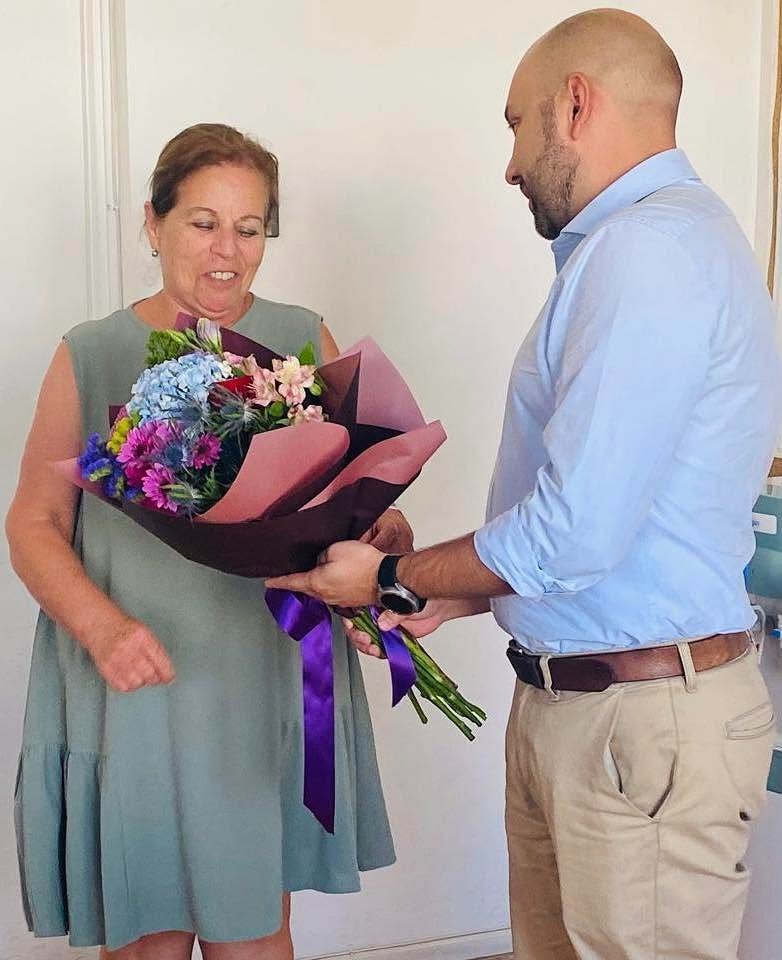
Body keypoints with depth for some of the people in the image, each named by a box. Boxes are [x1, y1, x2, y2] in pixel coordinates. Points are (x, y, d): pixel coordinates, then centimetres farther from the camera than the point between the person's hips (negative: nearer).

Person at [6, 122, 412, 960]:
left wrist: (384, 530, -15)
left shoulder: (302, 341, 4)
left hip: (268, 685, 1)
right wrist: (100, 622, -17)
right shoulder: (92, 357, 0)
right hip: (134, 689, -1)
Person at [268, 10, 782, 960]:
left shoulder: (649, 248, -19)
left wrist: (394, 580, -8)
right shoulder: (654, 240, 14)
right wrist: (447, 598, 13)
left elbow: (573, 533, -23)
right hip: (564, 698, 9)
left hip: (643, 723, -9)